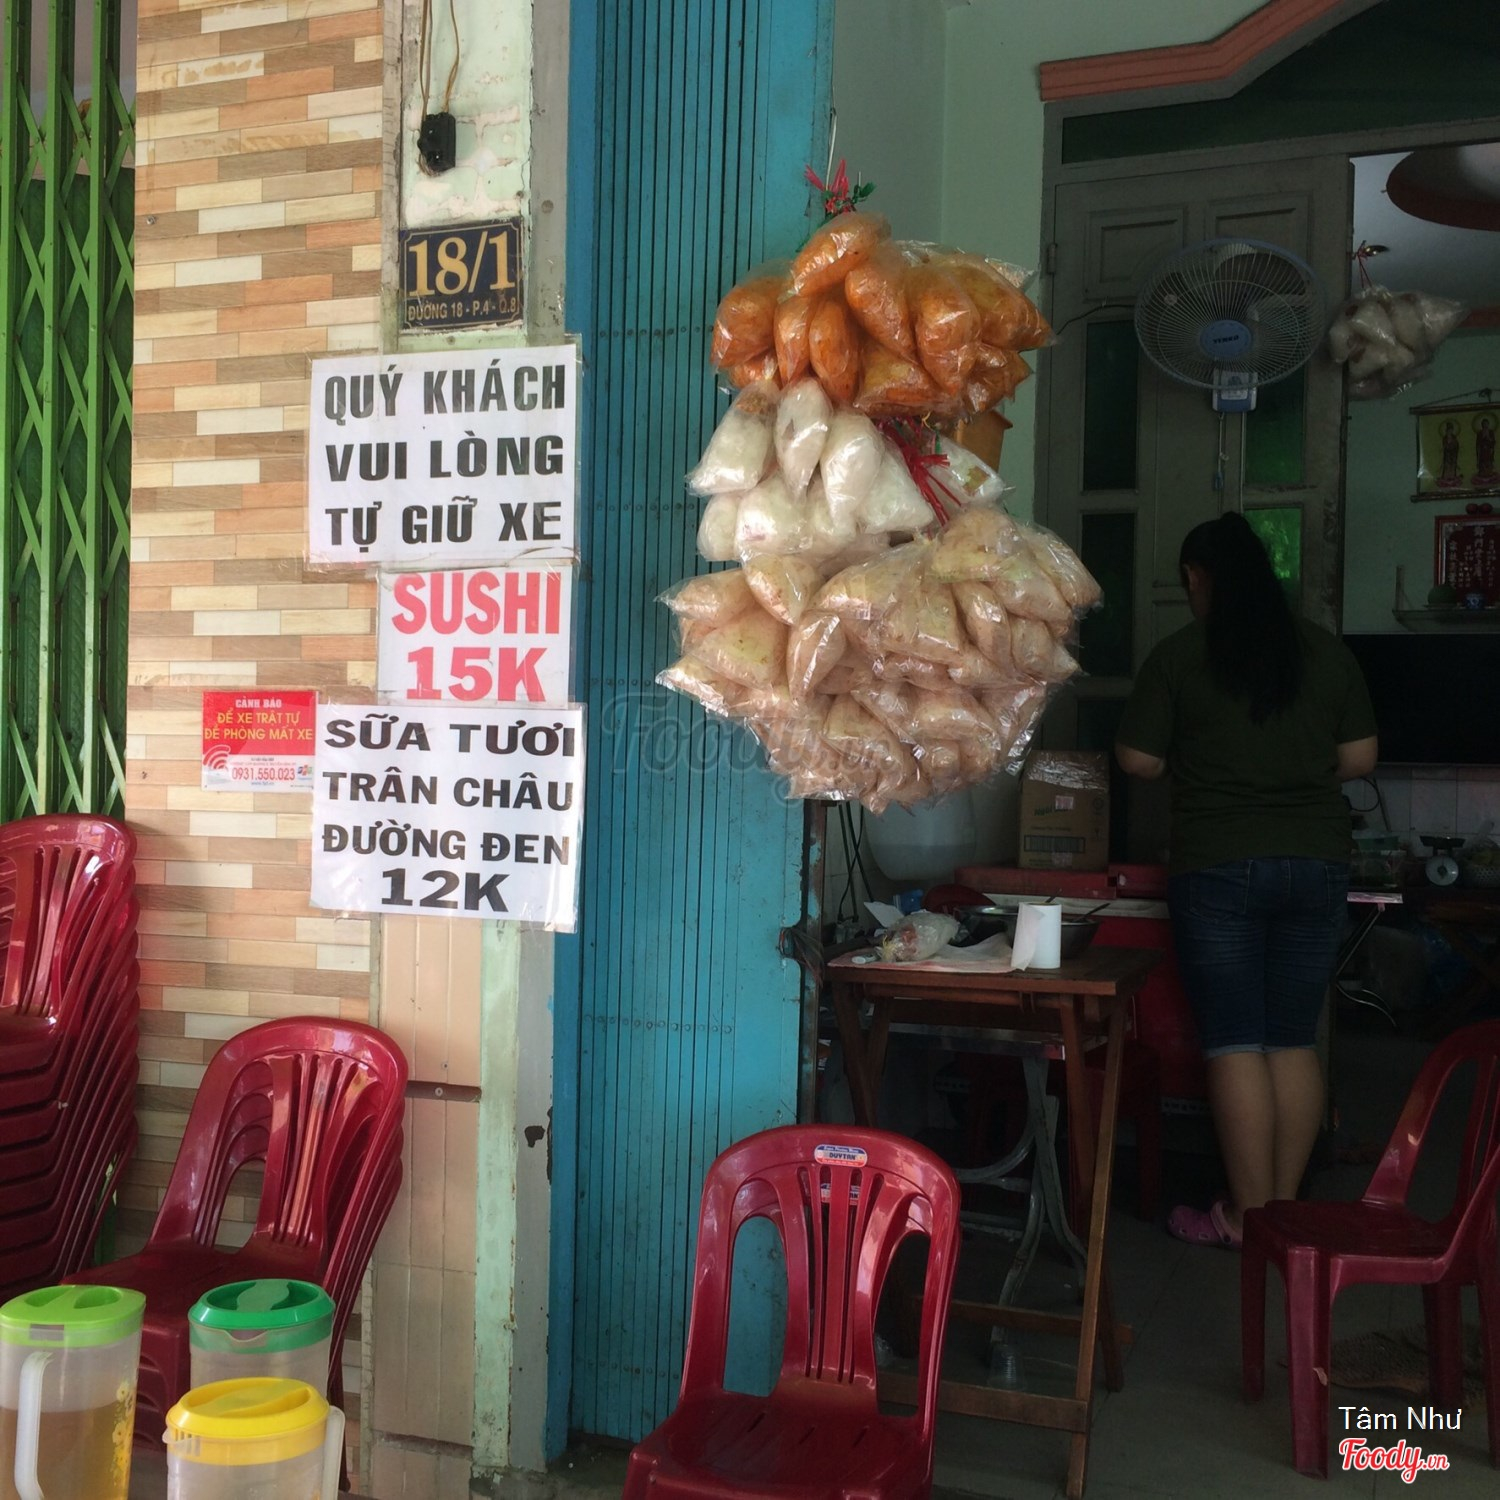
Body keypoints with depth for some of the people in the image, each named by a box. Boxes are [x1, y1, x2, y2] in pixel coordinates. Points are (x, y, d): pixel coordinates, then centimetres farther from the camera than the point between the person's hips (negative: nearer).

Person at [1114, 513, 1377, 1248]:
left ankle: (1247, 1215, 7)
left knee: (1235, 1042, 2)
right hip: (1317, 864, 4)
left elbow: (1138, 760, -2)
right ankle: (1285, 1204, 18)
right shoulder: (1328, 651, 4)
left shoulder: (1178, 656, -6)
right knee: (1296, 1040, 10)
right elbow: (1359, 758, 8)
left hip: (1218, 869, -4)